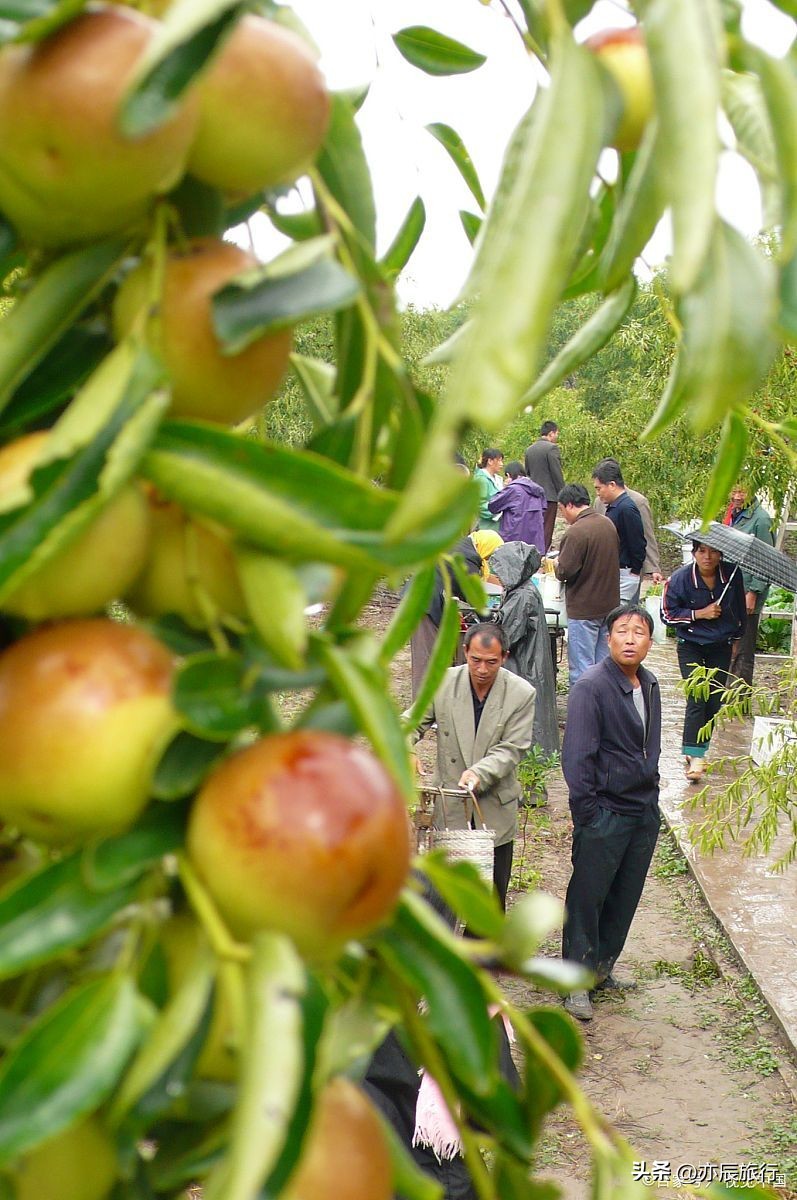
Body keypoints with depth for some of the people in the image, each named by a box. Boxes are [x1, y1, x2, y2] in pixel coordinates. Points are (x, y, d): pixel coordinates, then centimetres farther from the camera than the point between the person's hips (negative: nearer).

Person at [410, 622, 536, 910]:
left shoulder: (522, 693, -9)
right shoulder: (442, 683, -6)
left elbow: (512, 748, -11)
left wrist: (479, 772, -27)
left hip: (495, 810, 0)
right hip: (450, 807, 0)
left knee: (492, 893, 10)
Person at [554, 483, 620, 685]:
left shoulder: (577, 531, -20)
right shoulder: (608, 524, 5)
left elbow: (565, 572, -19)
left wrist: (556, 565, 1)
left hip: (584, 609, -8)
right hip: (609, 605, 8)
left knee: (581, 668, -1)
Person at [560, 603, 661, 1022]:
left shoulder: (649, 684, 6)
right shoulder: (592, 686, -17)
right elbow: (576, 755, -17)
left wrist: (650, 792, 13)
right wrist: (586, 812, -16)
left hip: (644, 813, 7)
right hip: (605, 815, -7)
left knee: (625, 898, 16)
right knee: (586, 899, 5)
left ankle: (602, 968, 32)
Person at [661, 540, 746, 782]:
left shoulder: (732, 574, -6)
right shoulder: (680, 579, -15)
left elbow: (739, 608, 11)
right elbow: (668, 614, -9)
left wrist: (736, 636, 18)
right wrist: (700, 614, -19)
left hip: (721, 647, 3)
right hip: (691, 646, -3)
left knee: (715, 701, 4)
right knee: (697, 698, -14)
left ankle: (696, 752, 19)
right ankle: (694, 756, -12)